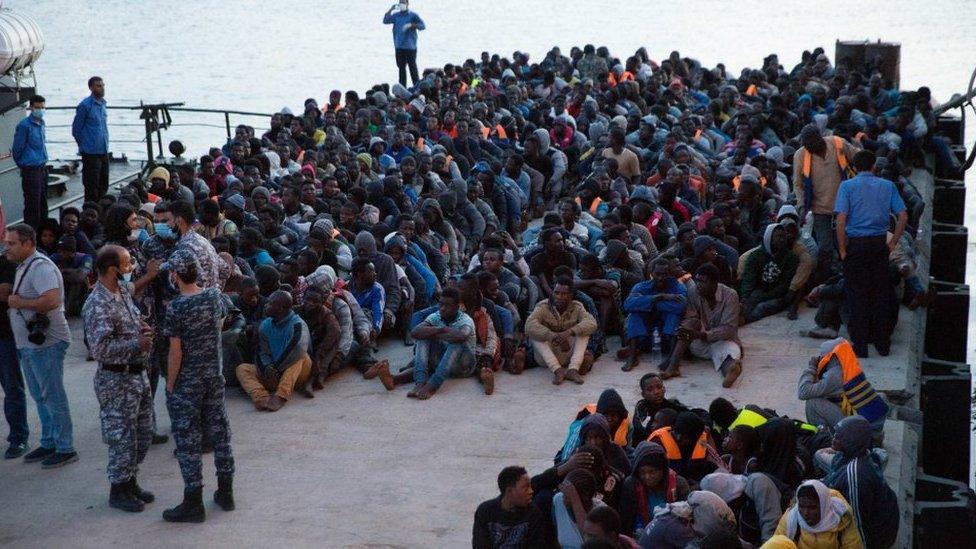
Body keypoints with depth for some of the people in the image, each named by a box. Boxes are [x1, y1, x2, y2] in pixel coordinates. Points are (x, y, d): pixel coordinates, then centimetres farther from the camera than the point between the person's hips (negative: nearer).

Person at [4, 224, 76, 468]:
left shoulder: (41, 267, -17)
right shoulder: (23, 267, 15)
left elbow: (51, 301, -30)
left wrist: (20, 302, -19)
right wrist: (11, 300, 7)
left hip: (46, 344, -10)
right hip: (28, 344, 10)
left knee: (53, 397, -4)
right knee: (40, 397, 16)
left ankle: (65, 449, 2)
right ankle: (48, 444, 26)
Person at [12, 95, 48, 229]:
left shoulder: (41, 123, 10)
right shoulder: (24, 125, -15)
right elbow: (17, 148, -9)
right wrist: (22, 164, 4)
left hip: (42, 167, 8)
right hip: (31, 170, -8)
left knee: (43, 201, 15)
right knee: (33, 202, -6)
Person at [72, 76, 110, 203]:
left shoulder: (102, 103, 10)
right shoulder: (85, 105, -12)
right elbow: (76, 130, -6)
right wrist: (84, 146, 2)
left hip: (104, 152, 7)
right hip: (91, 153, -7)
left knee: (103, 187, 13)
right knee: (92, 187, -3)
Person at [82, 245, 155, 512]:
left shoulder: (124, 291, 7)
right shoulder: (97, 305, -23)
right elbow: (100, 348, -27)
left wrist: (142, 328, 2)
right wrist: (137, 344, -24)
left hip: (137, 373, 9)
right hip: (117, 379, -9)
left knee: (143, 433, 17)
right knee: (122, 435, 1)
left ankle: (130, 481, 31)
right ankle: (118, 491, 16)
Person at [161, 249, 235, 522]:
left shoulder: (176, 308, -19)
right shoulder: (214, 295, -2)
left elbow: (176, 352, -17)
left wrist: (170, 385, -7)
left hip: (187, 384, -6)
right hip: (214, 377, 6)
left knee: (188, 441, 2)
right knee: (219, 431, 15)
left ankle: (193, 504, 7)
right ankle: (225, 493, 25)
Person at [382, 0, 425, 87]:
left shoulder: (413, 15, -2)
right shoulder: (396, 15, 11)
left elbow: (422, 25, -10)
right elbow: (385, 21, 1)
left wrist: (411, 25, -23)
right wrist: (391, 10, -6)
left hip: (410, 47, -5)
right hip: (399, 47, 5)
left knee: (412, 67, -4)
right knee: (401, 67, 10)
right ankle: (402, 87, 18)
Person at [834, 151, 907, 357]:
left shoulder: (847, 186, -2)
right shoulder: (887, 186, 7)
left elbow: (841, 219, -11)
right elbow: (903, 216, 1)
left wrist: (842, 249, -6)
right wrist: (893, 243, 8)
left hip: (856, 244, -2)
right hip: (879, 243, 2)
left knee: (856, 295, 4)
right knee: (881, 293, 12)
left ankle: (860, 346, 4)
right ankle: (883, 343, 17)